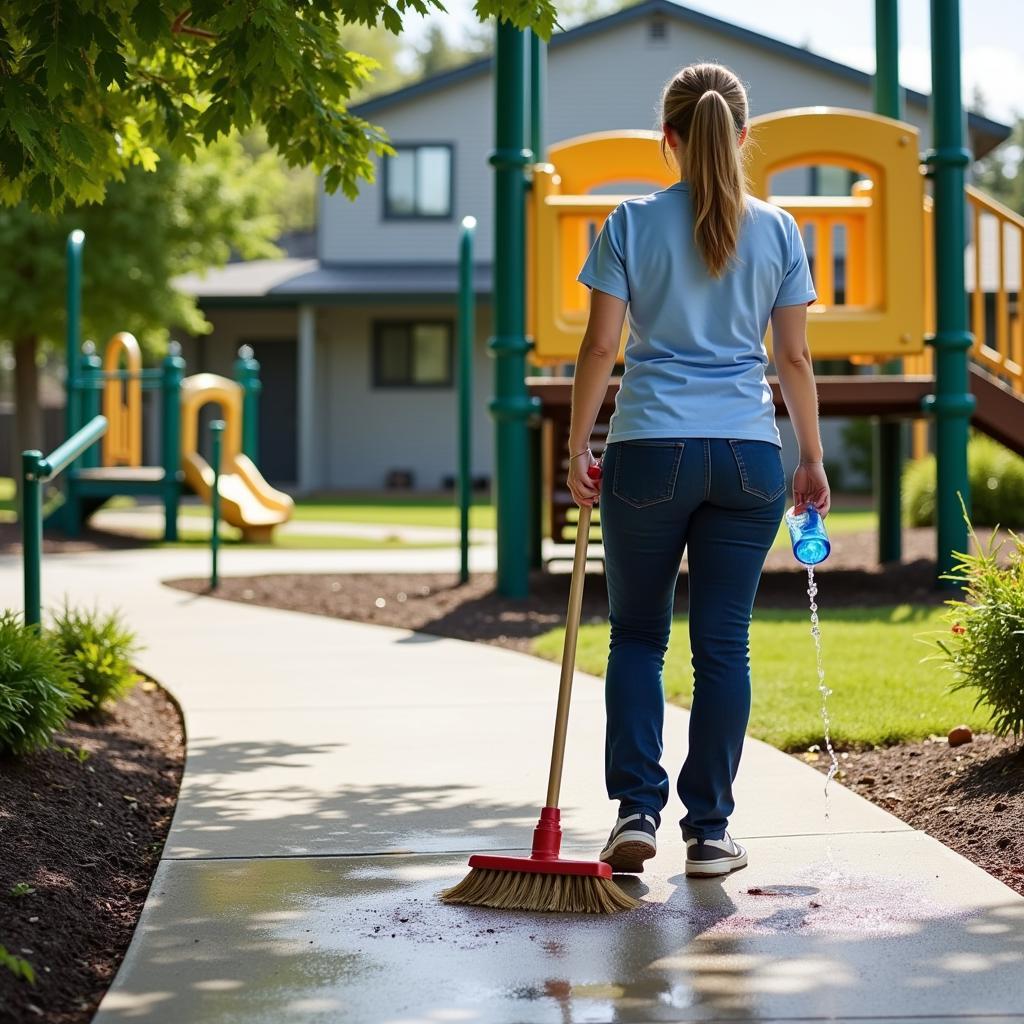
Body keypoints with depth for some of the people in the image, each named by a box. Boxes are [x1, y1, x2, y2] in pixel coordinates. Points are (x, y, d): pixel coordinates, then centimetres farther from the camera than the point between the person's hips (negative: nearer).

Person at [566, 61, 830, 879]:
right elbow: (794, 359, 4)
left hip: (649, 451, -1)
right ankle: (709, 830, 8)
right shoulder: (778, 231, 4)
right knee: (724, 644, 5)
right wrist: (813, 459, 12)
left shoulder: (632, 223, -1)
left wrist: (578, 447, 4)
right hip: (749, 455, 1)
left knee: (637, 635, 12)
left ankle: (637, 810, 2)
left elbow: (601, 346, -4)